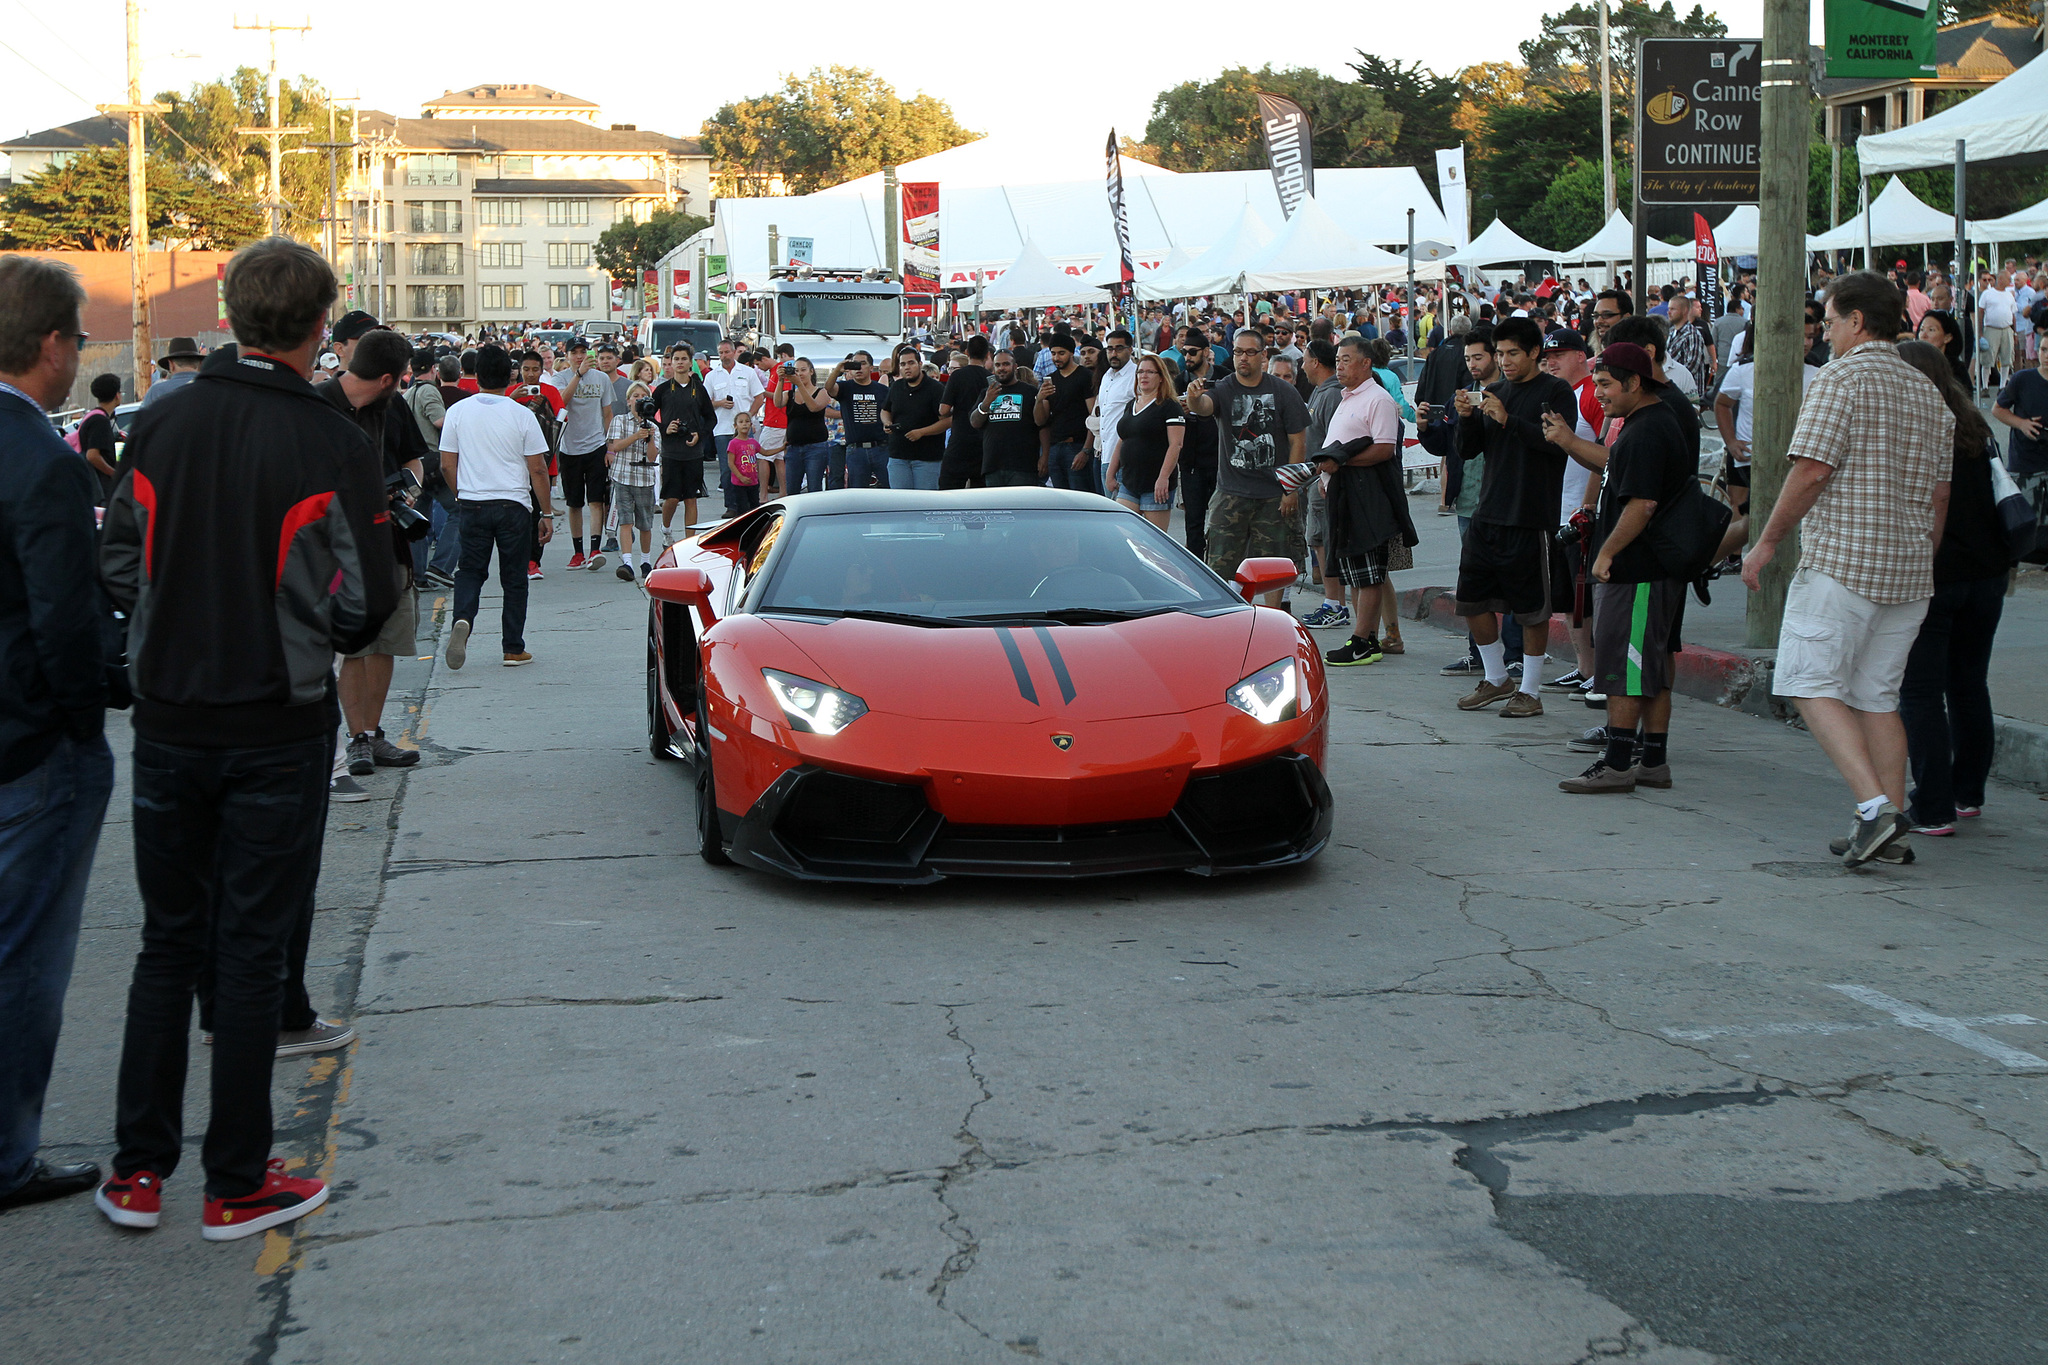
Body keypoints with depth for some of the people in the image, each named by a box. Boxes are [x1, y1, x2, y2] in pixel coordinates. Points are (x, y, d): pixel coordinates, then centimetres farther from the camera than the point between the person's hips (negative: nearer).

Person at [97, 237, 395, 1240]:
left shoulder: (159, 427, -2)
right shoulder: (333, 444, -13)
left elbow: (118, 567, 2)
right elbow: (365, 602, -11)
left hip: (168, 717, 3)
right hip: (278, 728, -3)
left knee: (168, 943, 15)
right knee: (254, 952, 6)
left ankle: (138, 1171, 19)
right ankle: (236, 1185, 12)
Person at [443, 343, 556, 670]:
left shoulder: (458, 412, 0)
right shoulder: (522, 415, -5)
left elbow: (447, 466, 3)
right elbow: (537, 468, -3)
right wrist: (546, 513, 5)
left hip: (473, 504, 1)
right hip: (514, 505, -1)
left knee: (470, 570, 12)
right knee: (513, 577, 8)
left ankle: (462, 619, -16)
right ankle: (514, 649, 12)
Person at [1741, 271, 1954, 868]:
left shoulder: (1843, 377, -8)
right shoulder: (1929, 392, 15)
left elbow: (1811, 471, -15)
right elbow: (1939, 494, 17)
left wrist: (1767, 541, -6)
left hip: (1841, 561, -7)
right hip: (1910, 572, 8)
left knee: (1813, 684, -4)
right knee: (1877, 694, 13)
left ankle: (1874, 806, -17)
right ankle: (1890, 819, 10)